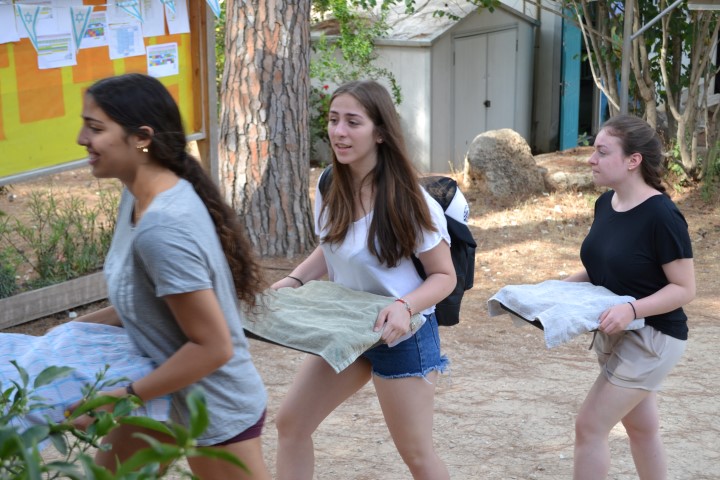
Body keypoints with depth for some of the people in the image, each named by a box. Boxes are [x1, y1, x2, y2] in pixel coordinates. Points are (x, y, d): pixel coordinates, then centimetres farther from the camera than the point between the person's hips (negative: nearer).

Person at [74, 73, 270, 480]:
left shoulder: (163, 228, -33)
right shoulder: (141, 196, -4)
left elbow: (212, 346, -29)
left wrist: (123, 398, -24)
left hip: (214, 410, -9)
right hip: (172, 395, 9)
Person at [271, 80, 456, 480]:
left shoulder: (409, 202, -23)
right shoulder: (329, 189, -6)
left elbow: (445, 276, -14)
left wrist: (405, 307, -32)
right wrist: (294, 281, -5)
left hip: (401, 335, -6)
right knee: (291, 423, 9)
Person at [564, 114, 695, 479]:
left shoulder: (661, 216, -23)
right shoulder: (605, 204, 1)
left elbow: (684, 288, -20)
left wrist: (633, 309, -33)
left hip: (651, 336, -8)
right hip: (613, 333, 8)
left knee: (590, 427, -7)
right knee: (641, 426, 20)